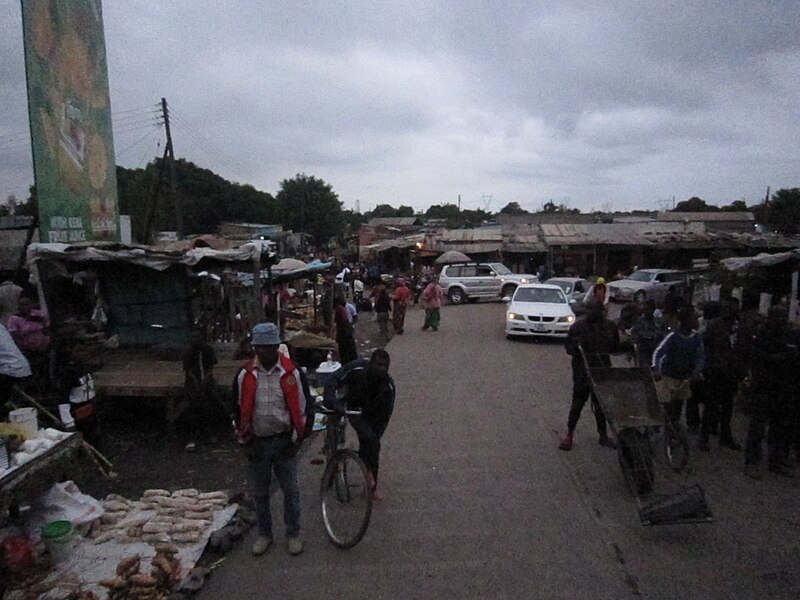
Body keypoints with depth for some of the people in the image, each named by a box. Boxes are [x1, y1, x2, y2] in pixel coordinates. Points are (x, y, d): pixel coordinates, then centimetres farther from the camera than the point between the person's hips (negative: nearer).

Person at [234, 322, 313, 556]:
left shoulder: (292, 373, -11)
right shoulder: (245, 375, -5)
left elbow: (304, 407, -4)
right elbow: (238, 409, 3)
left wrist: (296, 439, -5)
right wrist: (245, 441, 1)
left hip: (284, 442, -2)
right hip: (257, 443, 2)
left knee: (290, 491, 9)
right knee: (260, 492, 15)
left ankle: (293, 534, 27)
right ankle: (264, 534, 33)